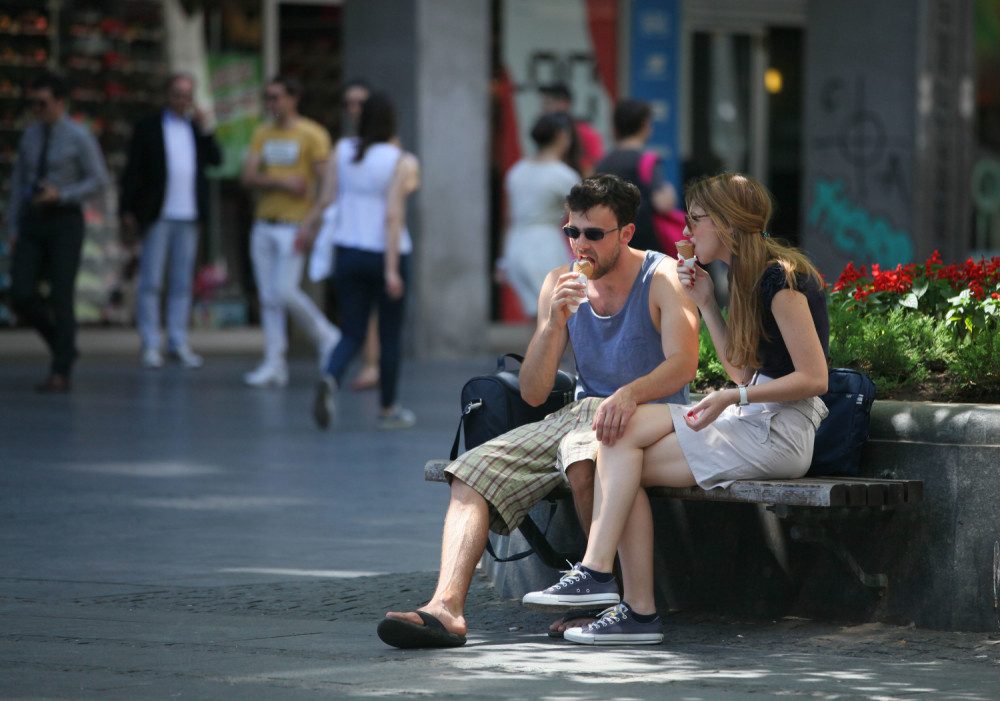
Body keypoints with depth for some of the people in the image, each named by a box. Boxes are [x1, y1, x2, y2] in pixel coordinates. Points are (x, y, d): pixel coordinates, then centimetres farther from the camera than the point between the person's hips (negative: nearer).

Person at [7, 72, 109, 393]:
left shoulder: (79, 137, -7)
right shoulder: (30, 135, 9)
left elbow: (98, 180, -7)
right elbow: (18, 183, 12)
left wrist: (60, 195, -20)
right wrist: (12, 229, 5)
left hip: (65, 220, -5)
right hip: (32, 222, 5)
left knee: (61, 298, -8)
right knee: (22, 296, -6)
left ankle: (60, 374, -1)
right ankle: (61, 343, 19)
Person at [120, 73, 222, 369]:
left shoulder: (197, 128, 14)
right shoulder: (148, 128, 3)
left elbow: (216, 160, 5)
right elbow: (132, 172, 2)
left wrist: (203, 129, -5)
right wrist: (127, 212, -5)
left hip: (189, 216, 4)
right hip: (158, 216, -4)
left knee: (182, 283, 6)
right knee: (150, 282, -3)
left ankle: (178, 343, 10)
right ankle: (150, 346, 0)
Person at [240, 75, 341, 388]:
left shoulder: (312, 135, -6)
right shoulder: (263, 134, 12)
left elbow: (324, 183, -10)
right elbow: (248, 176, 4)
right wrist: (281, 182, -12)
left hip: (293, 227, -6)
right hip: (264, 223, 6)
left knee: (286, 290, -14)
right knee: (268, 297, 4)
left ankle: (327, 336, 9)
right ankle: (274, 364, 7)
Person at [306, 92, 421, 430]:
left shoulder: (343, 151, -1)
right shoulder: (400, 162, -12)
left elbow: (327, 200, 0)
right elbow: (393, 216, -17)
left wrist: (308, 227, 19)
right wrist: (392, 269, -18)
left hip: (348, 253, 3)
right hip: (386, 254, -3)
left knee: (352, 334, 8)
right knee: (390, 335, 12)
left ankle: (330, 378, -23)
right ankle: (388, 409, 21)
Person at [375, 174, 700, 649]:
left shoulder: (661, 279, -5)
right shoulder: (561, 285, 9)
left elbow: (683, 362, -22)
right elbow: (532, 393, 5)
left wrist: (629, 394, -41)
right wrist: (554, 324, -12)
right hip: (578, 415, 6)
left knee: (581, 454, -40)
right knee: (473, 471, -16)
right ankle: (446, 607, -33)